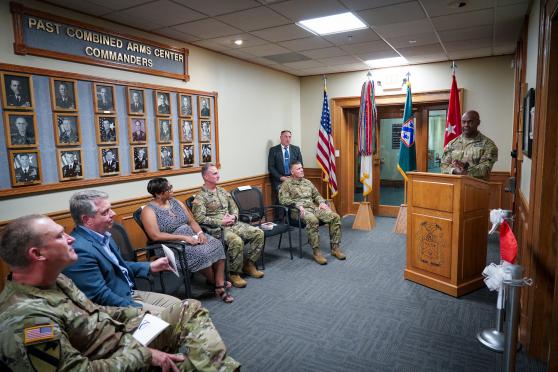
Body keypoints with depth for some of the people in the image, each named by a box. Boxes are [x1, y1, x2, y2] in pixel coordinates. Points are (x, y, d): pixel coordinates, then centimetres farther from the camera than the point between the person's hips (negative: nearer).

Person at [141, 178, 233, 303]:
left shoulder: (176, 202, 12)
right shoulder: (149, 211, -8)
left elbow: (191, 221, 13)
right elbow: (155, 236, -19)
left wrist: (200, 233, -8)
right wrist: (184, 237, -22)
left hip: (192, 237, 6)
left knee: (217, 245, -20)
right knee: (202, 253, -30)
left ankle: (220, 285, -19)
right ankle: (214, 282, -4)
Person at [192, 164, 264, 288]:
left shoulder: (222, 191, 18)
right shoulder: (200, 197, -5)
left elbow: (234, 207, 23)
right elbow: (199, 218, -16)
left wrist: (234, 216, -1)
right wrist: (221, 222, -17)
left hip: (233, 224, 7)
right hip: (217, 229, -7)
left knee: (258, 232, -9)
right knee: (237, 241, -35)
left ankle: (248, 264, 4)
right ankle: (234, 273, -14)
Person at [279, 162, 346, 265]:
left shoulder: (307, 182, 25)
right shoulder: (287, 183, 5)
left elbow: (316, 195, 27)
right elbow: (283, 199, -8)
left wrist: (322, 202, 5)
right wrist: (298, 205, -21)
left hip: (314, 207, 6)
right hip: (299, 210, -6)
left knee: (335, 217, -15)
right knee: (313, 220, -39)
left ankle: (335, 247, -9)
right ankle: (316, 251, -29)